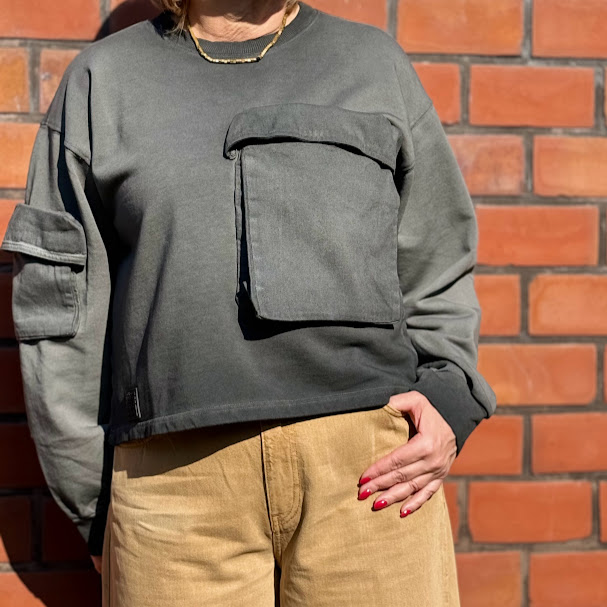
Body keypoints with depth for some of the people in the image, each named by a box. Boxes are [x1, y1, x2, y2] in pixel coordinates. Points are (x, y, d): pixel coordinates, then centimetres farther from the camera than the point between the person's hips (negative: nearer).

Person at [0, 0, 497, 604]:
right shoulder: (103, 79, 13)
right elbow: (61, 310, 11)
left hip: (370, 467, 1)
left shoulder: (376, 62, 17)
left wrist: (448, 397, -1)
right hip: (176, 479, 0)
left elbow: (435, 273, 17)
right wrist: (95, 509, 8)